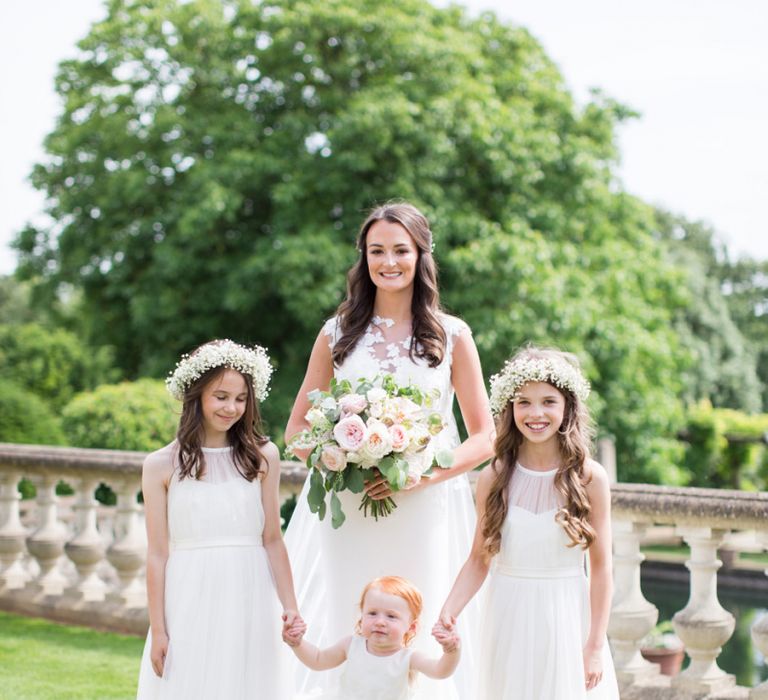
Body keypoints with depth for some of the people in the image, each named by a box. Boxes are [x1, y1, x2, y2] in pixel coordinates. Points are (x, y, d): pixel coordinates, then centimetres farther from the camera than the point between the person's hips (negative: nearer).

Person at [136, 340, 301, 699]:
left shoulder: (262, 457, 3)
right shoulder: (161, 465, -1)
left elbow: (272, 539, 4)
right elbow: (158, 553, 0)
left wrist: (290, 606, -2)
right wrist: (157, 630, -2)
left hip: (248, 603, 1)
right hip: (189, 603, -1)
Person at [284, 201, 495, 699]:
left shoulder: (452, 336, 6)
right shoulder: (337, 334, 9)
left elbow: (485, 439, 4)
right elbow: (297, 428, 13)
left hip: (425, 514, -1)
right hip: (345, 515, 1)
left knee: (420, 641, -2)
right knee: (338, 642, -3)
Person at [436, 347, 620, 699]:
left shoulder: (589, 478, -7)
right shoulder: (494, 478, -2)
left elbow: (601, 566, -4)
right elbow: (479, 558, 2)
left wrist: (596, 644, -6)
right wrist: (448, 611, -13)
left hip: (567, 617, -1)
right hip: (509, 618, 1)